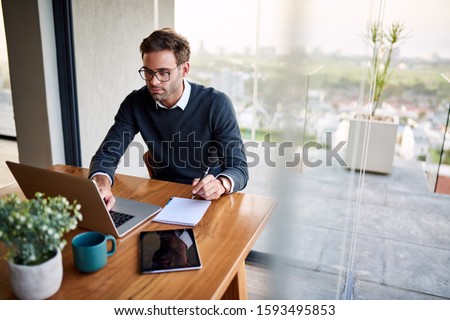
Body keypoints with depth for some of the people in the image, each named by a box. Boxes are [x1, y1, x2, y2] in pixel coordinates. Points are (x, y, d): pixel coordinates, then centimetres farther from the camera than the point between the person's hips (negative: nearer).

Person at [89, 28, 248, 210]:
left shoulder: (216, 104, -14)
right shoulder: (135, 103, -3)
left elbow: (239, 168, -14)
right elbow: (107, 154, -4)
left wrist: (221, 184, -38)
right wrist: (101, 182, -27)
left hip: (207, 199, -2)